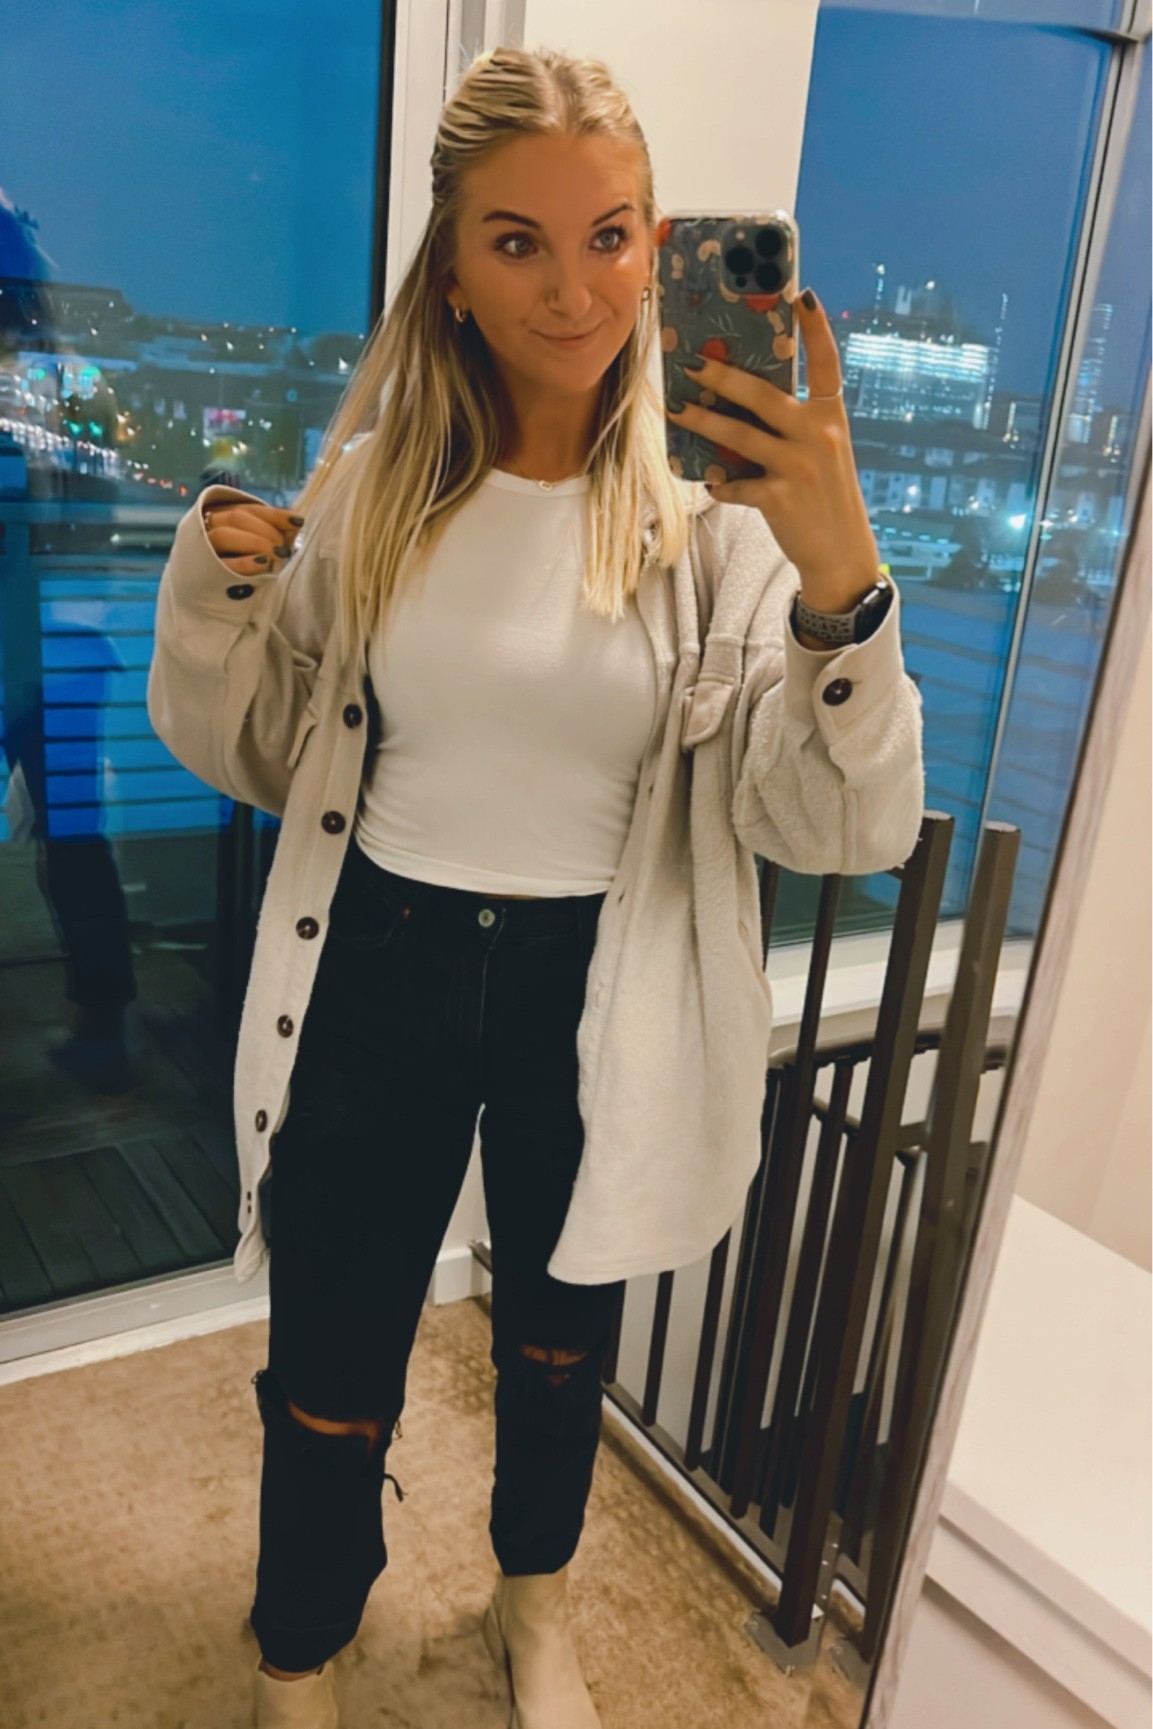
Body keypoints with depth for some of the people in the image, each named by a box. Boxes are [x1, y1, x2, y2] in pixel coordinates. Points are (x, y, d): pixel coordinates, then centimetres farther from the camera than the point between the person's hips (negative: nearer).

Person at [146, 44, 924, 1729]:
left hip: (597, 996, 0)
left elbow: (846, 823, -17)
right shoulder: (377, 482, -4)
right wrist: (213, 579, -15)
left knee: (559, 1339, 24)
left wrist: (841, 578, -34)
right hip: (377, 980, 1)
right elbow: (250, 755, 4)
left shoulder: (718, 508, -10)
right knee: (330, 1383, 14)